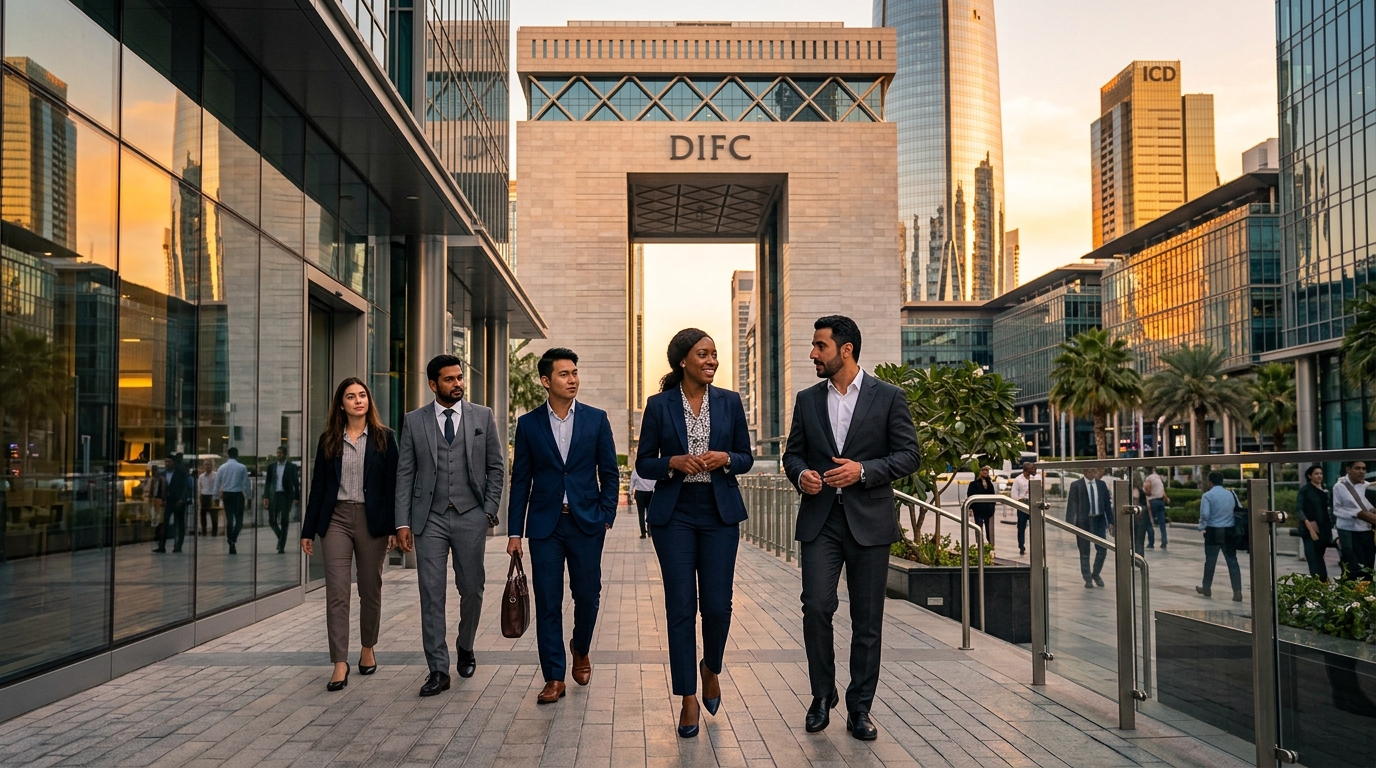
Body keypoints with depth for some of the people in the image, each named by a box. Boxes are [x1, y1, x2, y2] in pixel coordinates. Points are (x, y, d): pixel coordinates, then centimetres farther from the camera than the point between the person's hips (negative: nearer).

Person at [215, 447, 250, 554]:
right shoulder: (242, 467, -6)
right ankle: (233, 539, -21)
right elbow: (245, 483, -4)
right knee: (239, 518, 5)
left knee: (229, 519, 8)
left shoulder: (222, 467, 1)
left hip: (226, 495, 3)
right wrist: (247, 496, 4)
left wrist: (217, 496, 13)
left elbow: (217, 483, 4)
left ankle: (231, 546, 8)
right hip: (238, 495, -3)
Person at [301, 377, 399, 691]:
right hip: (336, 518, 1)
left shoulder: (384, 438, 2)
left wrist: (393, 527, -7)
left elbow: (393, 484, -1)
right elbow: (318, 486, 8)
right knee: (337, 592, -5)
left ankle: (367, 648, 29)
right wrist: (308, 530, 6)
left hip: (372, 520, -1)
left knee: (370, 589, 10)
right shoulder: (328, 441, 7)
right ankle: (340, 664, -3)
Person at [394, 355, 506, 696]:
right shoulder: (414, 421, 4)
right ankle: (438, 670, 5)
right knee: (431, 594, -1)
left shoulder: (483, 416, 4)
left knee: (471, 588, 8)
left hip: (470, 516, 0)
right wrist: (402, 522, -2)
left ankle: (465, 648, 33)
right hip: (429, 518, 0)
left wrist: (490, 509, -1)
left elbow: (496, 466, 7)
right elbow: (405, 474, 4)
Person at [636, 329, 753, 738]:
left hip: (720, 513, 1)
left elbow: (746, 458, 9)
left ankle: (710, 668, 32)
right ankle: (688, 700, 13)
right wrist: (674, 462, -15)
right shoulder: (659, 405, 0)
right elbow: (643, 463, 3)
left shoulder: (730, 402, 5)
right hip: (675, 513, -1)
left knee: (718, 605, 0)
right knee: (681, 607, 1)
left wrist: (725, 459, -12)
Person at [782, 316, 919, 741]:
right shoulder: (808, 400, 10)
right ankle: (822, 695, 14)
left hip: (868, 522, -2)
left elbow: (908, 455, -2)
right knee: (816, 608, -8)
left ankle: (859, 709, 17)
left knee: (867, 621, 4)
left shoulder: (889, 397, 0)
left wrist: (864, 470, -16)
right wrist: (801, 474, -7)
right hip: (820, 522, 2)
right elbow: (792, 452, 16)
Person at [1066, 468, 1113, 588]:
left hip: (1099, 520, 3)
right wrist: (1069, 523, -12)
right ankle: (1088, 579, 16)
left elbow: (1107, 503, 9)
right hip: (1083, 521, -3)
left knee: (1102, 550, 2)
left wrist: (1111, 521, 7)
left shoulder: (1101, 484, 7)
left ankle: (1096, 574, 25)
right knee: (1084, 553, 5)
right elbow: (1071, 504, -6)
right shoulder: (1076, 485, -4)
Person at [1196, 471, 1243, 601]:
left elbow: (1204, 514, -17)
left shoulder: (1207, 495, -8)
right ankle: (1237, 592, -3)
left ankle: (1206, 588, 24)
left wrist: (1202, 526, -1)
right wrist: (1236, 526, 19)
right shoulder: (1231, 494, 5)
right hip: (1229, 532, 3)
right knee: (1232, 561, 3)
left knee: (1210, 561, 10)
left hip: (1213, 532, -3)